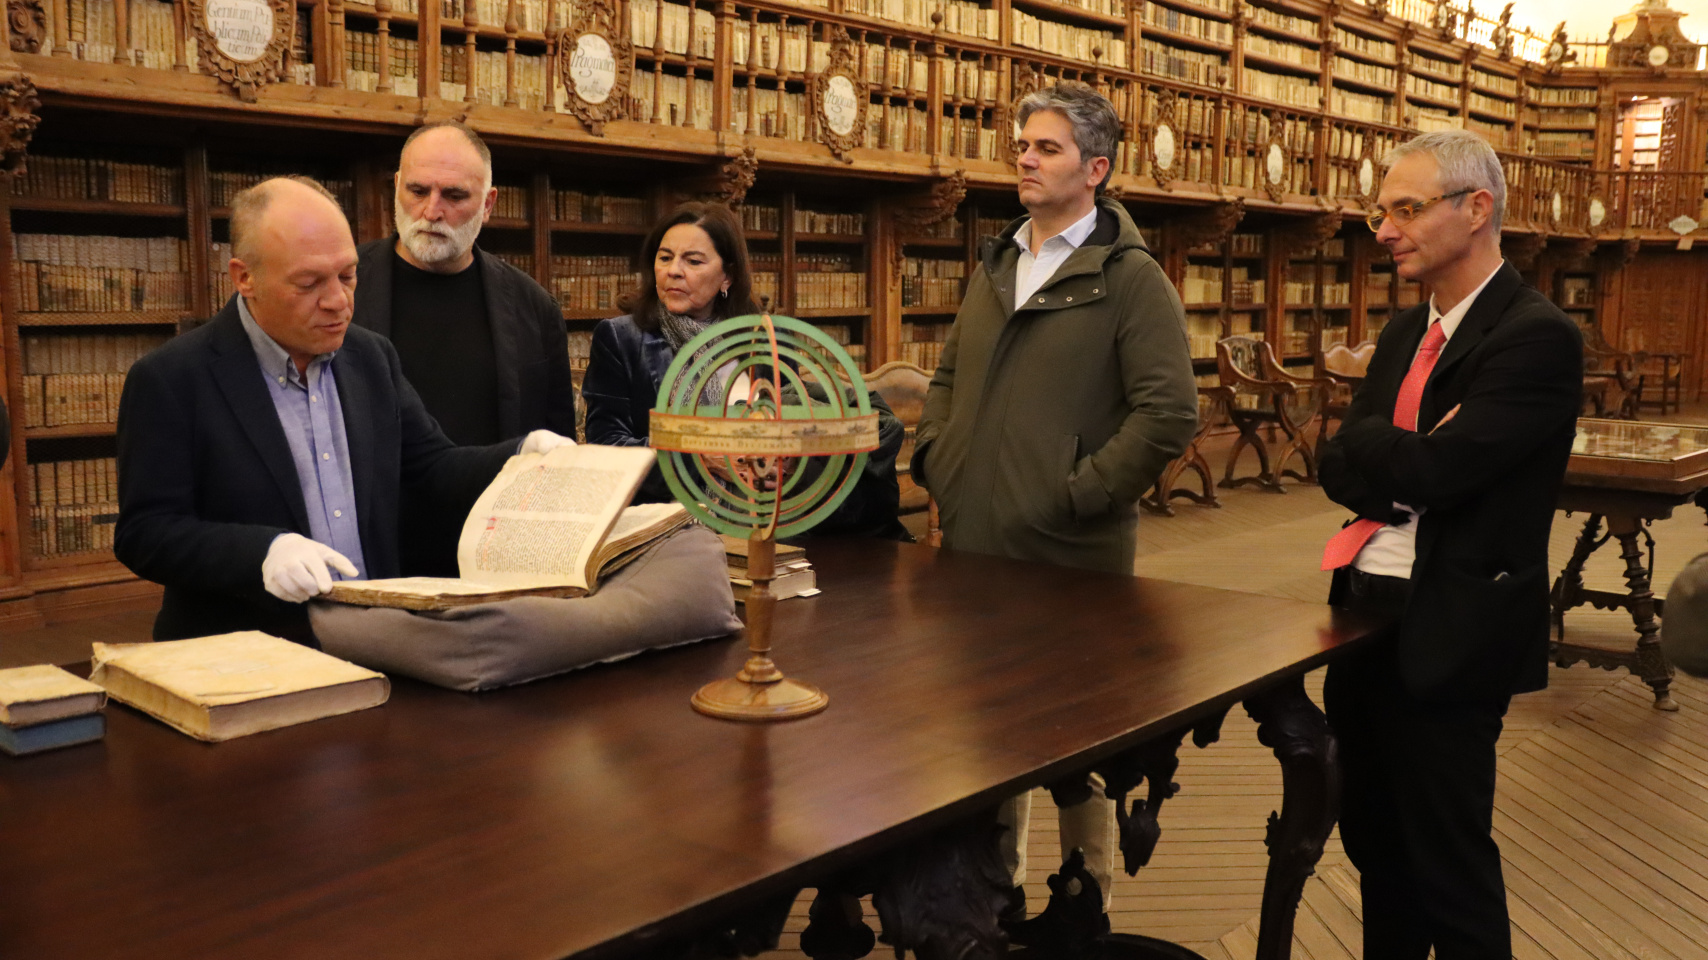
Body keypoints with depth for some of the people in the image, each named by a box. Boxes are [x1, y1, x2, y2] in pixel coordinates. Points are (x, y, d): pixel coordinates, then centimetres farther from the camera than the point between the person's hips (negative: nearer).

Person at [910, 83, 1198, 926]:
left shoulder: (1130, 278, -6)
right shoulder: (995, 265, 15)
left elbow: (1168, 413, -14)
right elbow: (949, 376, 23)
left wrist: (1078, 494, -16)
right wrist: (934, 458, 8)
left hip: (1069, 556, -6)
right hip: (973, 542, 6)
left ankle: (1089, 906, 26)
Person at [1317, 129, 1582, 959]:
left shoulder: (1538, 337, -14)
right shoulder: (1405, 333, 12)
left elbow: (1433, 469, -24)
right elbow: (1338, 465, 4)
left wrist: (1375, 450, -7)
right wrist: (1407, 459, -12)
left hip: (1447, 634, -8)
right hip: (1366, 613, 8)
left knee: (1448, 861, 5)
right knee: (1375, 841, 19)